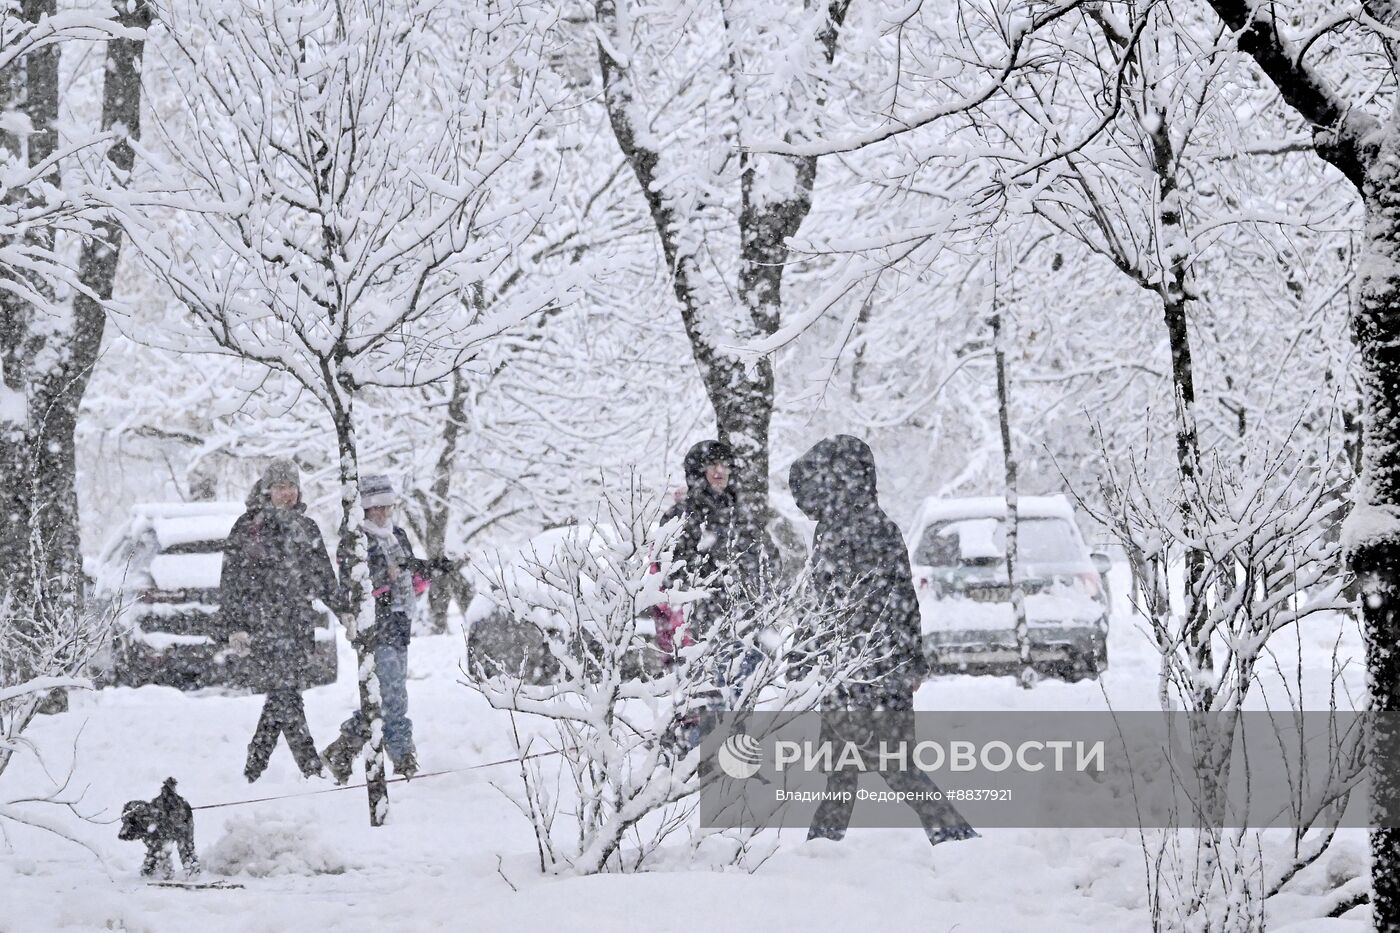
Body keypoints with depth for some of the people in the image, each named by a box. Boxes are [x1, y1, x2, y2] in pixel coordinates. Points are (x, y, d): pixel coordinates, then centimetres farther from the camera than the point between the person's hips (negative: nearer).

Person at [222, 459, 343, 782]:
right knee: (285, 694, -13)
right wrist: (235, 626, -9)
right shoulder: (248, 527, 0)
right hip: (264, 621, -5)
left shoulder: (306, 528, 15)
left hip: (299, 621, 5)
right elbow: (232, 579, -2)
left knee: (282, 695, 4)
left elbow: (324, 576, 21)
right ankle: (312, 768, -16)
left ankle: (254, 767, 15)